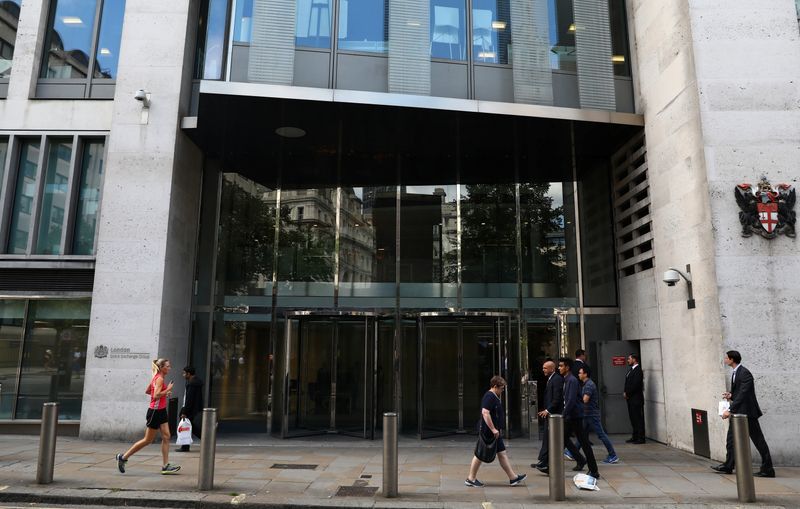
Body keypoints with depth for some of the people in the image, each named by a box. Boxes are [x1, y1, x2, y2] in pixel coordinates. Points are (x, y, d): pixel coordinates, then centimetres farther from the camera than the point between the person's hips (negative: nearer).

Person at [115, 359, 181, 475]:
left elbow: (147, 391, 21)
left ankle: (166, 466, 4)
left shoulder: (156, 377, 11)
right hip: (155, 411, -10)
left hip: (161, 411, 10)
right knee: (148, 440, 2)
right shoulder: (159, 379, -17)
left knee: (166, 437, 4)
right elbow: (156, 396, -27)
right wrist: (167, 390, -19)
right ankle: (123, 457, 16)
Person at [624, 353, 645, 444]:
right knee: (633, 418, 13)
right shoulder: (631, 370, 16)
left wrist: (627, 393, -12)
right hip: (630, 399, 9)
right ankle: (635, 437, 20)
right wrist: (625, 393, 2)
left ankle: (641, 438, 1)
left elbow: (635, 384, -20)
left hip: (636, 399, -9)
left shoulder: (638, 370, -13)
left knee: (638, 419, -3)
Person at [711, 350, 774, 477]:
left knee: (758, 440, 0)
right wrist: (731, 395, 0)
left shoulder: (745, 373, -18)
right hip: (737, 412, 10)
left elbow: (743, 394, -24)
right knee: (731, 439, 10)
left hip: (747, 412, -10)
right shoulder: (734, 373, 11)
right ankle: (728, 466, 16)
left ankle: (767, 469, 8)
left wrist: (730, 411, -25)